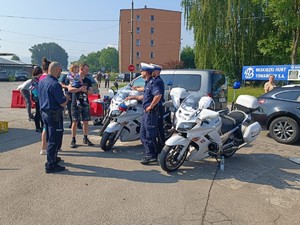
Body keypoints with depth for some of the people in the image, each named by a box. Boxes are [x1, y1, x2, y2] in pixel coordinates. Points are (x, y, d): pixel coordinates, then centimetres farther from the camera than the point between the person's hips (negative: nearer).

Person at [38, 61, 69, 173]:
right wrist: (66, 98, 0)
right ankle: (50, 165, 5)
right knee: (54, 140, -1)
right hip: (55, 115, -9)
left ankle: (53, 158, 37)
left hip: (44, 113, 10)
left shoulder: (41, 81, 8)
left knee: (50, 138, 22)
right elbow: (63, 103, -21)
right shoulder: (55, 84, -21)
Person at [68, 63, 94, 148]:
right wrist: (79, 89, -27)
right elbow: (70, 89, -17)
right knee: (75, 122, -2)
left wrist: (85, 90, -17)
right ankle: (73, 140, 7)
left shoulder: (88, 80, 11)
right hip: (75, 103, -4)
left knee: (86, 121, 5)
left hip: (85, 103, 4)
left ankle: (85, 138, 18)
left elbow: (91, 92, 3)